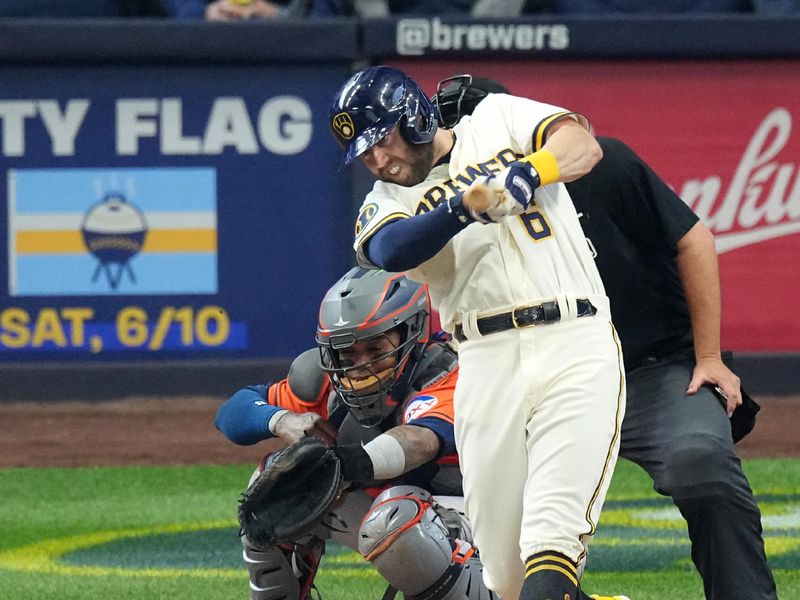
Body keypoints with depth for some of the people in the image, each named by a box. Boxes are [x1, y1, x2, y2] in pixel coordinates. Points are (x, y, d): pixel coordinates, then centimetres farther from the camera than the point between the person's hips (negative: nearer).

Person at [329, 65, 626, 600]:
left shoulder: (497, 120, 12)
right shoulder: (386, 203, 13)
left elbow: (583, 145, -4)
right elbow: (391, 251, -11)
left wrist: (527, 173, -24)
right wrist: (465, 206, -28)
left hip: (576, 343, -3)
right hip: (488, 366, 3)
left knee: (551, 540, -19)